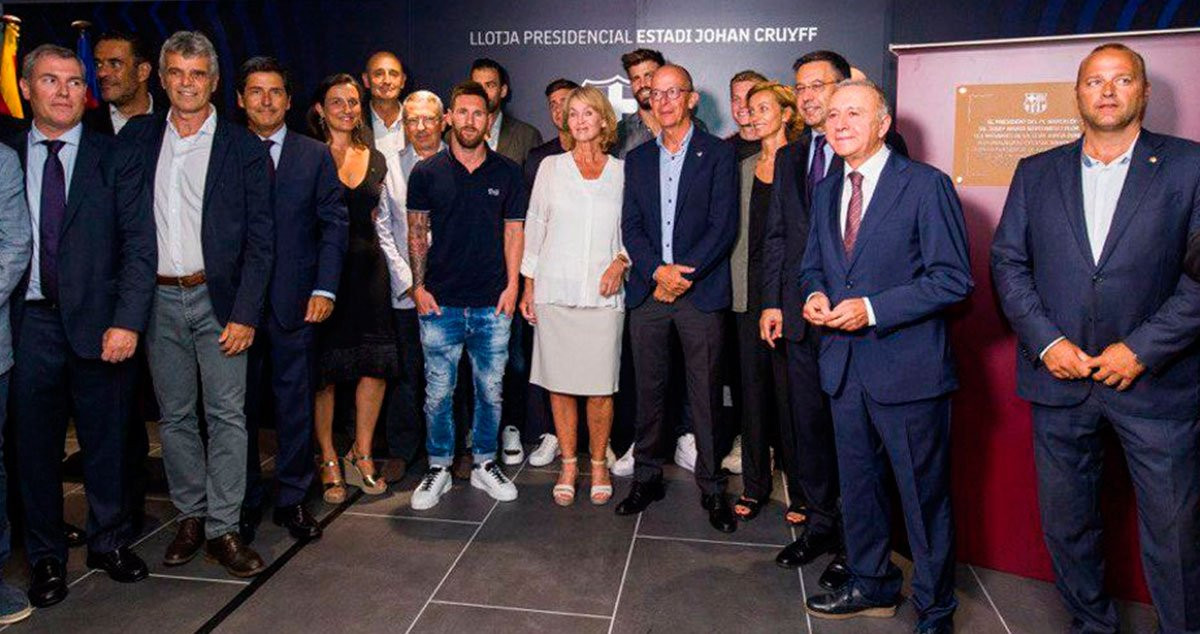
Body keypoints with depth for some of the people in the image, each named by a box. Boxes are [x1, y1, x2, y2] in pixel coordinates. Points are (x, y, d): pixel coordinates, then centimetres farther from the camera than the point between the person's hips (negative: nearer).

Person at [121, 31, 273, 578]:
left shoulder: (244, 148, -1)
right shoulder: (137, 137, 8)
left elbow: (260, 239, -4)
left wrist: (245, 314, -10)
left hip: (218, 298, -3)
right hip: (157, 298, 3)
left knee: (227, 415, -1)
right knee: (175, 415, 11)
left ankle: (223, 528, 9)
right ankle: (190, 517, 25)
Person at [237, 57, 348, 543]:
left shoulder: (316, 156, 7)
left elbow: (333, 224, 3)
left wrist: (324, 289, -6)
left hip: (296, 301, 0)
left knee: (296, 405, 6)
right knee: (240, 406, 9)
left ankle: (292, 499, 19)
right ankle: (244, 503, 24)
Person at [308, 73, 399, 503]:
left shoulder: (376, 160, 12)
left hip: (368, 267, 4)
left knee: (376, 365, 2)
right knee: (324, 370, 2)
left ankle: (361, 456, 18)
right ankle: (328, 461, 16)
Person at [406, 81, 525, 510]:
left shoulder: (507, 173, 5)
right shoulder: (427, 173, 3)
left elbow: (514, 230, 7)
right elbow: (417, 233, 6)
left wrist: (512, 285, -1)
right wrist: (419, 286, -2)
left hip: (492, 303, 1)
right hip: (440, 302, -1)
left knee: (491, 390, 9)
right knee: (438, 392, 5)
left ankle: (484, 464, 26)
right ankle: (439, 469, 22)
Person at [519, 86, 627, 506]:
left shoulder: (622, 172, 8)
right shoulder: (551, 168, 8)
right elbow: (534, 228, 9)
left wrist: (621, 261, -8)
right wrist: (528, 287, 6)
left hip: (603, 294, 0)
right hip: (555, 293, 1)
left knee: (600, 388, 0)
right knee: (559, 384, 4)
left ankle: (599, 464, 18)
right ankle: (568, 464, 18)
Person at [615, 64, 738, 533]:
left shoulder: (718, 154, 2)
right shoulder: (637, 159, 14)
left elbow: (724, 225, -5)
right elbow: (631, 226, 7)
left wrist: (685, 273, -13)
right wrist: (657, 270, -10)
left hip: (700, 291, -3)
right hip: (647, 290, 3)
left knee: (705, 395, 2)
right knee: (648, 390, 10)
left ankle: (711, 488, 15)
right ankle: (646, 477, 24)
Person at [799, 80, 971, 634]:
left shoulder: (926, 185, -10)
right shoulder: (826, 191, 11)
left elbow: (952, 278, -14)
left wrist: (873, 309, -20)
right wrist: (815, 294, -4)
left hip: (907, 366, -6)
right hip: (844, 364, 7)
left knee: (924, 494, 6)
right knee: (857, 484, 19)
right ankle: (872, 586, 39)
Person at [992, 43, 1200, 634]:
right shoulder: (1036, 172, 8)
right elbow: (1007, 261, 4)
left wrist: (1141, 348, -13)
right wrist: (1046, 341, -8)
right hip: (1059, 375, 3)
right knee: (1067, 524, 14)